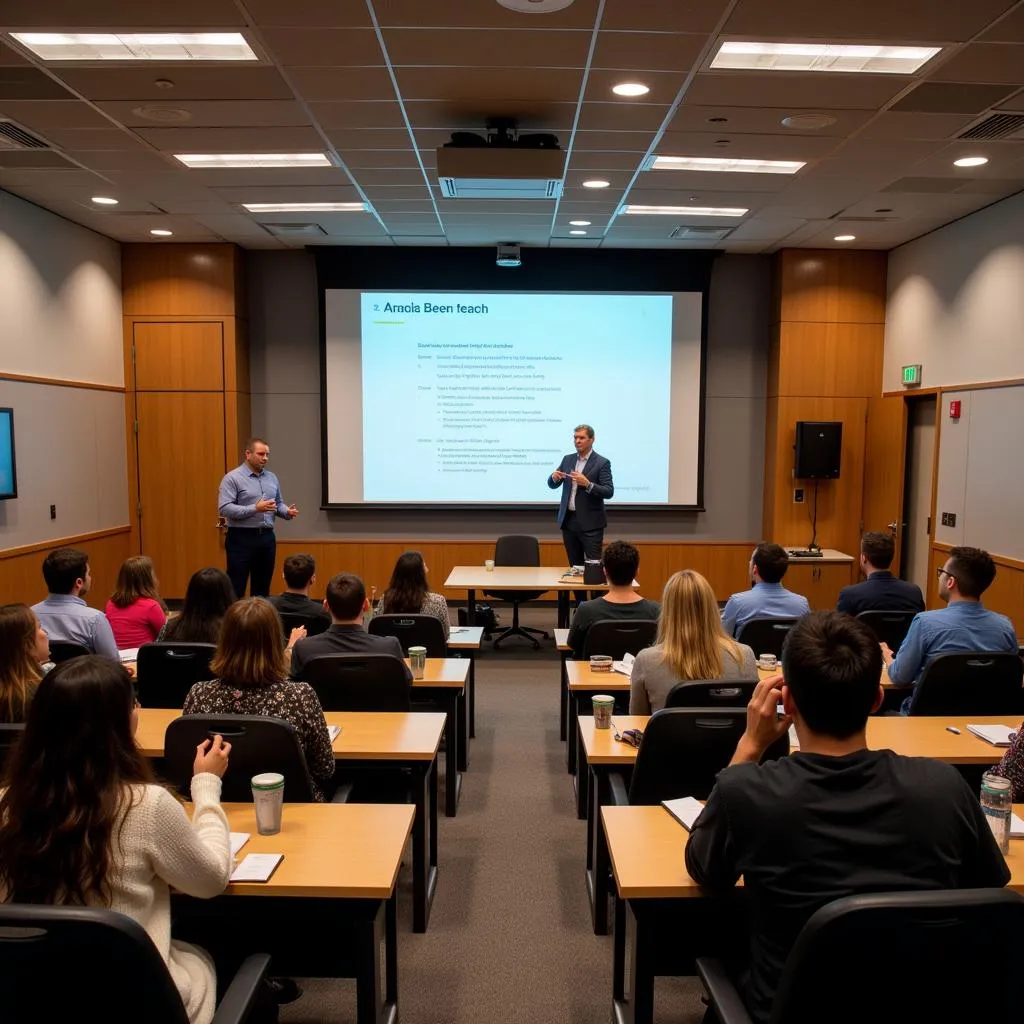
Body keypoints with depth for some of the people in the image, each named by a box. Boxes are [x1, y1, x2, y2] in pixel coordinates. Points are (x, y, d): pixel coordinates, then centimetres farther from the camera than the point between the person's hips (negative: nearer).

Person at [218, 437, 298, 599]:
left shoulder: (272, 478, 12)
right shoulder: (232, 478, -8)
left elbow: (278, 504, 18)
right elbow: (224, 508, -17)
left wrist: (287, 511, -5)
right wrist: (255, 508, -24)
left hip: (267, 537, 6)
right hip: (241, 538, -6)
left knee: (262, 588, 12)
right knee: (236, 588, -3)